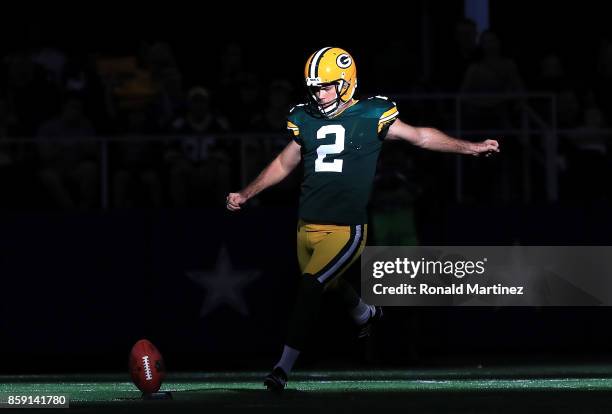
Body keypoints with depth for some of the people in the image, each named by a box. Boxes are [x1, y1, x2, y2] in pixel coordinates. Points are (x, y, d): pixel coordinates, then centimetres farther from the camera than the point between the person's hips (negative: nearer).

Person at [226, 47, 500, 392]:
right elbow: (284, 164, 23)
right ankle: (365, 313, 56)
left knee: (310, 287, -17)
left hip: (346, 228, -5)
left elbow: (420, 136, 2)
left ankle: (284, 367, -10)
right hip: (308, 226, 5)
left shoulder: (371, 116, -4)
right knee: (329, 284, 21)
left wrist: (470, 147, -5)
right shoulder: (305, 120, 8)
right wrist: (245, 195, 22)